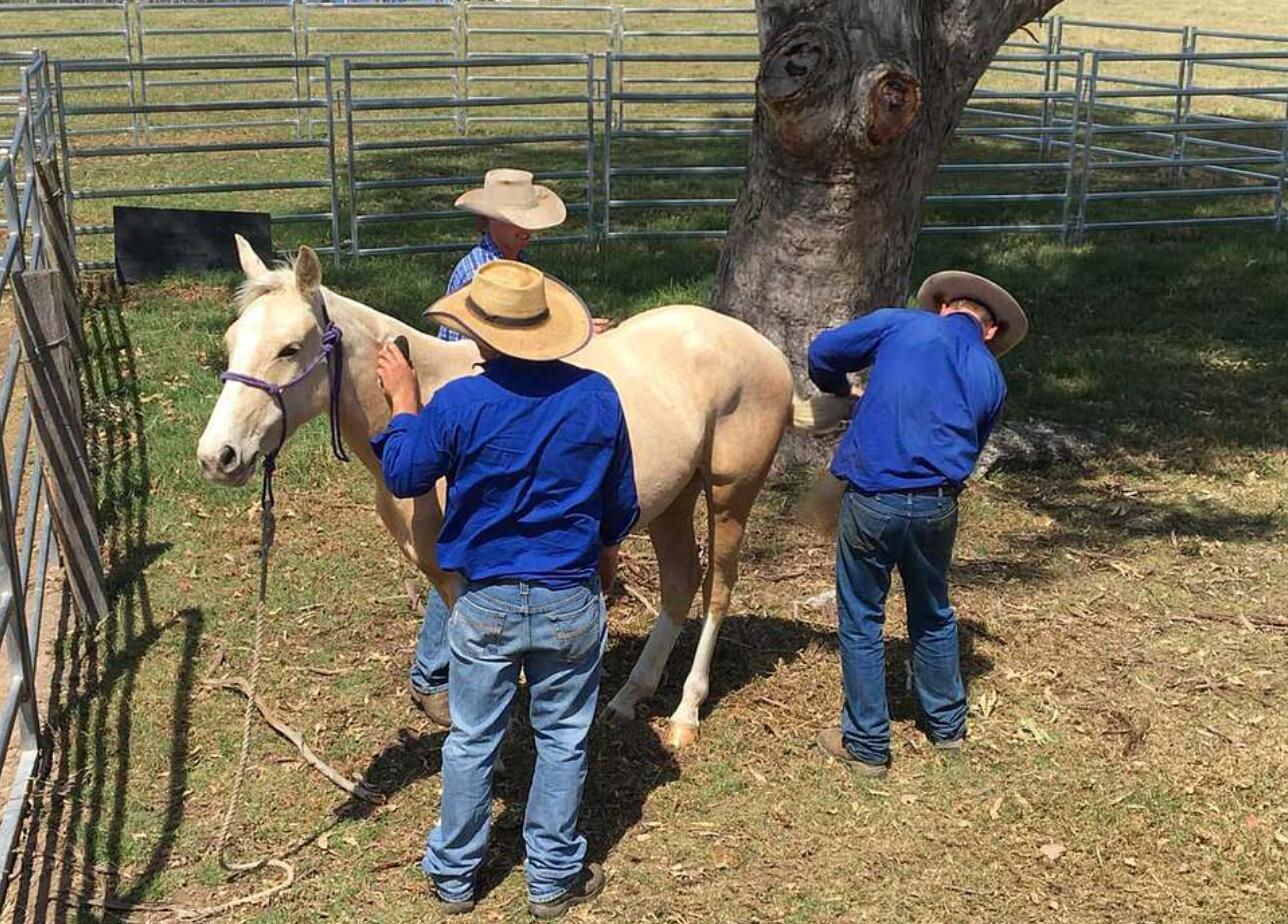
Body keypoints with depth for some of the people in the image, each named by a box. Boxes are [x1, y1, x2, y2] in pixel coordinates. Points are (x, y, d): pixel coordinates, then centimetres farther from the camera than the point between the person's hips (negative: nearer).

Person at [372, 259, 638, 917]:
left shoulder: (458, 403, -15)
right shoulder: (597, 396, -7)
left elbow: (403, 477, -1)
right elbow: (621, 506, 4)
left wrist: (403, 403, 11)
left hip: (486, 603, -1)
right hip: (572, 601, 1)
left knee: (472, 741, 14)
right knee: (563, 739, 14)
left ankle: (454, 875, 28)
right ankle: (553, 879, 25)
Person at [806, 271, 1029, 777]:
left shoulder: (900, 323, 3)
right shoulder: (992, 378, 11)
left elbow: (822, 352, 6)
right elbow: (968, 449, 17)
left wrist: (842, 390, 26)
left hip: (871, 501, -3)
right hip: (937, 506, 3)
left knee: (861, 622, 12)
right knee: (934, 616, 25)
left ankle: (867, 745, 21)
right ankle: (947, 725, 41)